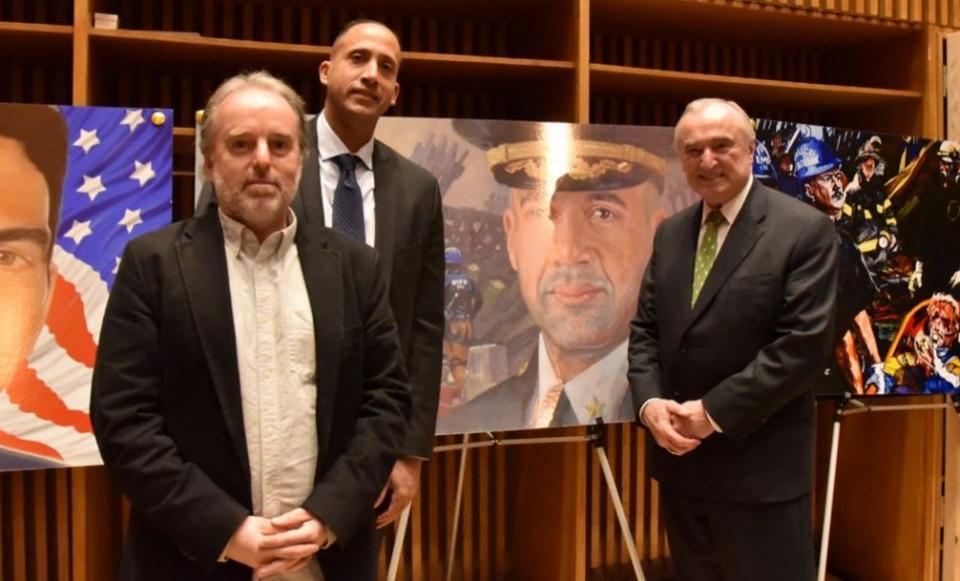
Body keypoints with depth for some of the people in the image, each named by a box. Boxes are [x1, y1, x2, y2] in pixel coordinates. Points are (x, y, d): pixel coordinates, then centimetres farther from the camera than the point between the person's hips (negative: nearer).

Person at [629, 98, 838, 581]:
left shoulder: (804, 229, -9)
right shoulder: (670, 233, 10)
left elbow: (803, 344, -16)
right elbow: (645, 330, 10)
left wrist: (714, 412, -17)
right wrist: (649, 403, -8)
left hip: (758, 466, -5)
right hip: (679, 456, 6)